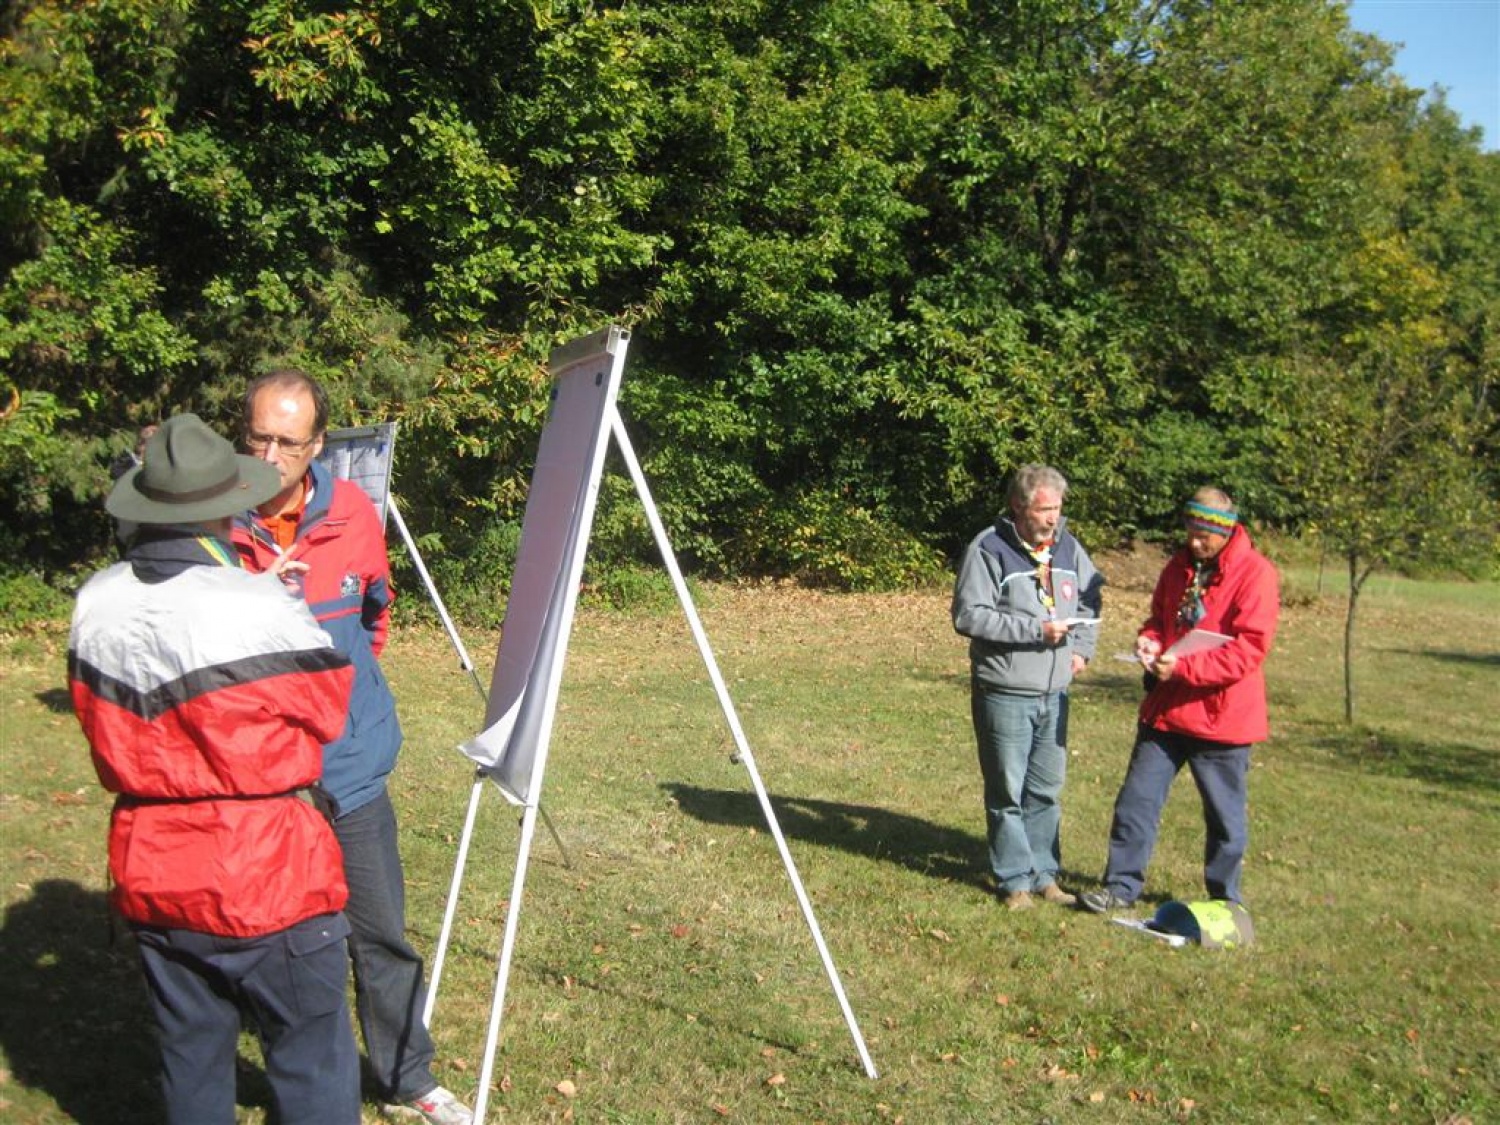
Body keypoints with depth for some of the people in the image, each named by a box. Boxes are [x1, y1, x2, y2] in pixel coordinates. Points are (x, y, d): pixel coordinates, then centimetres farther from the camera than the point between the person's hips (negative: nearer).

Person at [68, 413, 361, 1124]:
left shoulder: (96, 604, -3)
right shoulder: (256, 608, -22)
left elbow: (106, 723, 10)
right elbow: (326, 707, -9)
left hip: (150, 877, 6)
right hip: (265, 883, -6)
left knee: (190, 1061, 21)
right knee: (312, 1066, 10)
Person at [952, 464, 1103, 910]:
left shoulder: (1067, 547, 6)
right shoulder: (988, 549, -13)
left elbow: (1090, 597, 21)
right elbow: (968, 615, -19)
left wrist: (1082, 647, 6)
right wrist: (1034, 628, -22)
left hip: (1054, 693, 6)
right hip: (1004, 694, -6)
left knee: (1047, 790, 15)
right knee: (1008, 791, 5)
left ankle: (1044, 874, 28)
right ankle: (1015, 879, 18)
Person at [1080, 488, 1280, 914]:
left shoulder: (1256, 574, -13)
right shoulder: (1179, 566, 8)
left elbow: (1249, 650, -19)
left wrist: (1183, 666, -26)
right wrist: (1150, 641, -4)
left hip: (1221, 716, -5)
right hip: (1165, 709, 5)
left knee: (1225, 815, 10)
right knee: (1137, 798, 6)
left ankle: (1224, 900, 27)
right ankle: (1122, 885, 18)